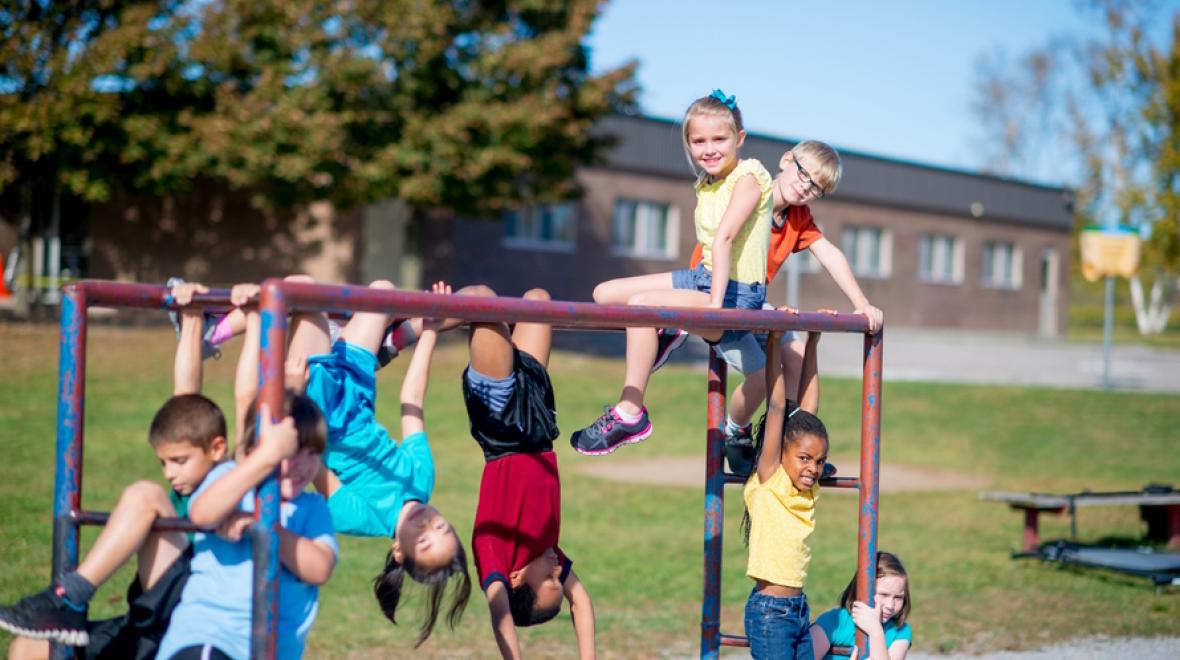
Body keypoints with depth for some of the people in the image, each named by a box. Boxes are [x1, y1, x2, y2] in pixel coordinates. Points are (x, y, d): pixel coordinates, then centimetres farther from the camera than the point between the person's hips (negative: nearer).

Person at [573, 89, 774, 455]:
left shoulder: (748, 177, -13)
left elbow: (724, 238, -23)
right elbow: (709, 246, 11)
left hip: (736, 297, -9)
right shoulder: (705, 185, 12)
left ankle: (630, 414, -23)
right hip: (704, 278, 9)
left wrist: (715, 305, -31)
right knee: (605, 294, 4)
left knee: (641, 304, -29)